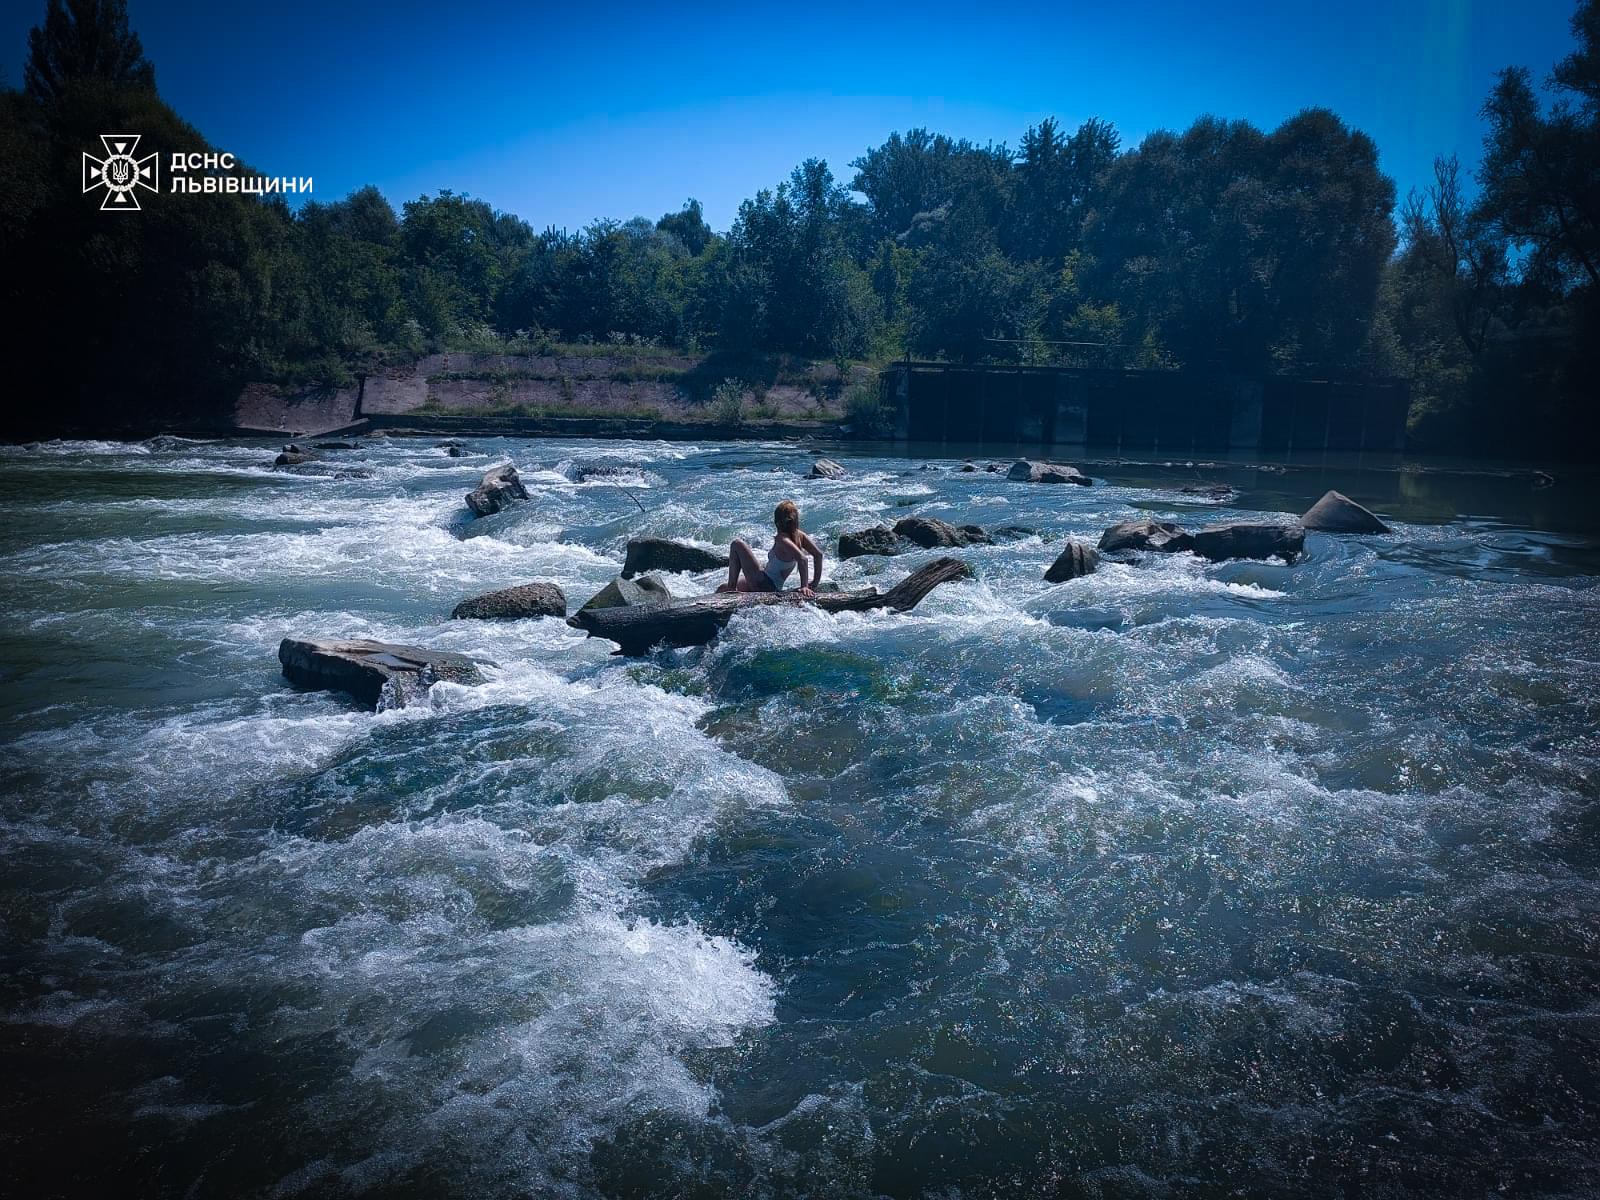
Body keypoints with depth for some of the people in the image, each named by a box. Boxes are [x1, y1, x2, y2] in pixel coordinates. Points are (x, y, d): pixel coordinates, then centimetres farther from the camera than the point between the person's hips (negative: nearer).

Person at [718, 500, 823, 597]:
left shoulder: (782, 539, -22)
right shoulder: (799, 535, 0)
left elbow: (802, 558, -35)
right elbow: (818, 554, -1)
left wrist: (804, 586, -28)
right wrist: (815, 582, 6)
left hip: (763, 586, -9)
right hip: (774, 588, 9)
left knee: (737, 544, -7)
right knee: (723, 588, 20)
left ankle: (731, 588, -6)